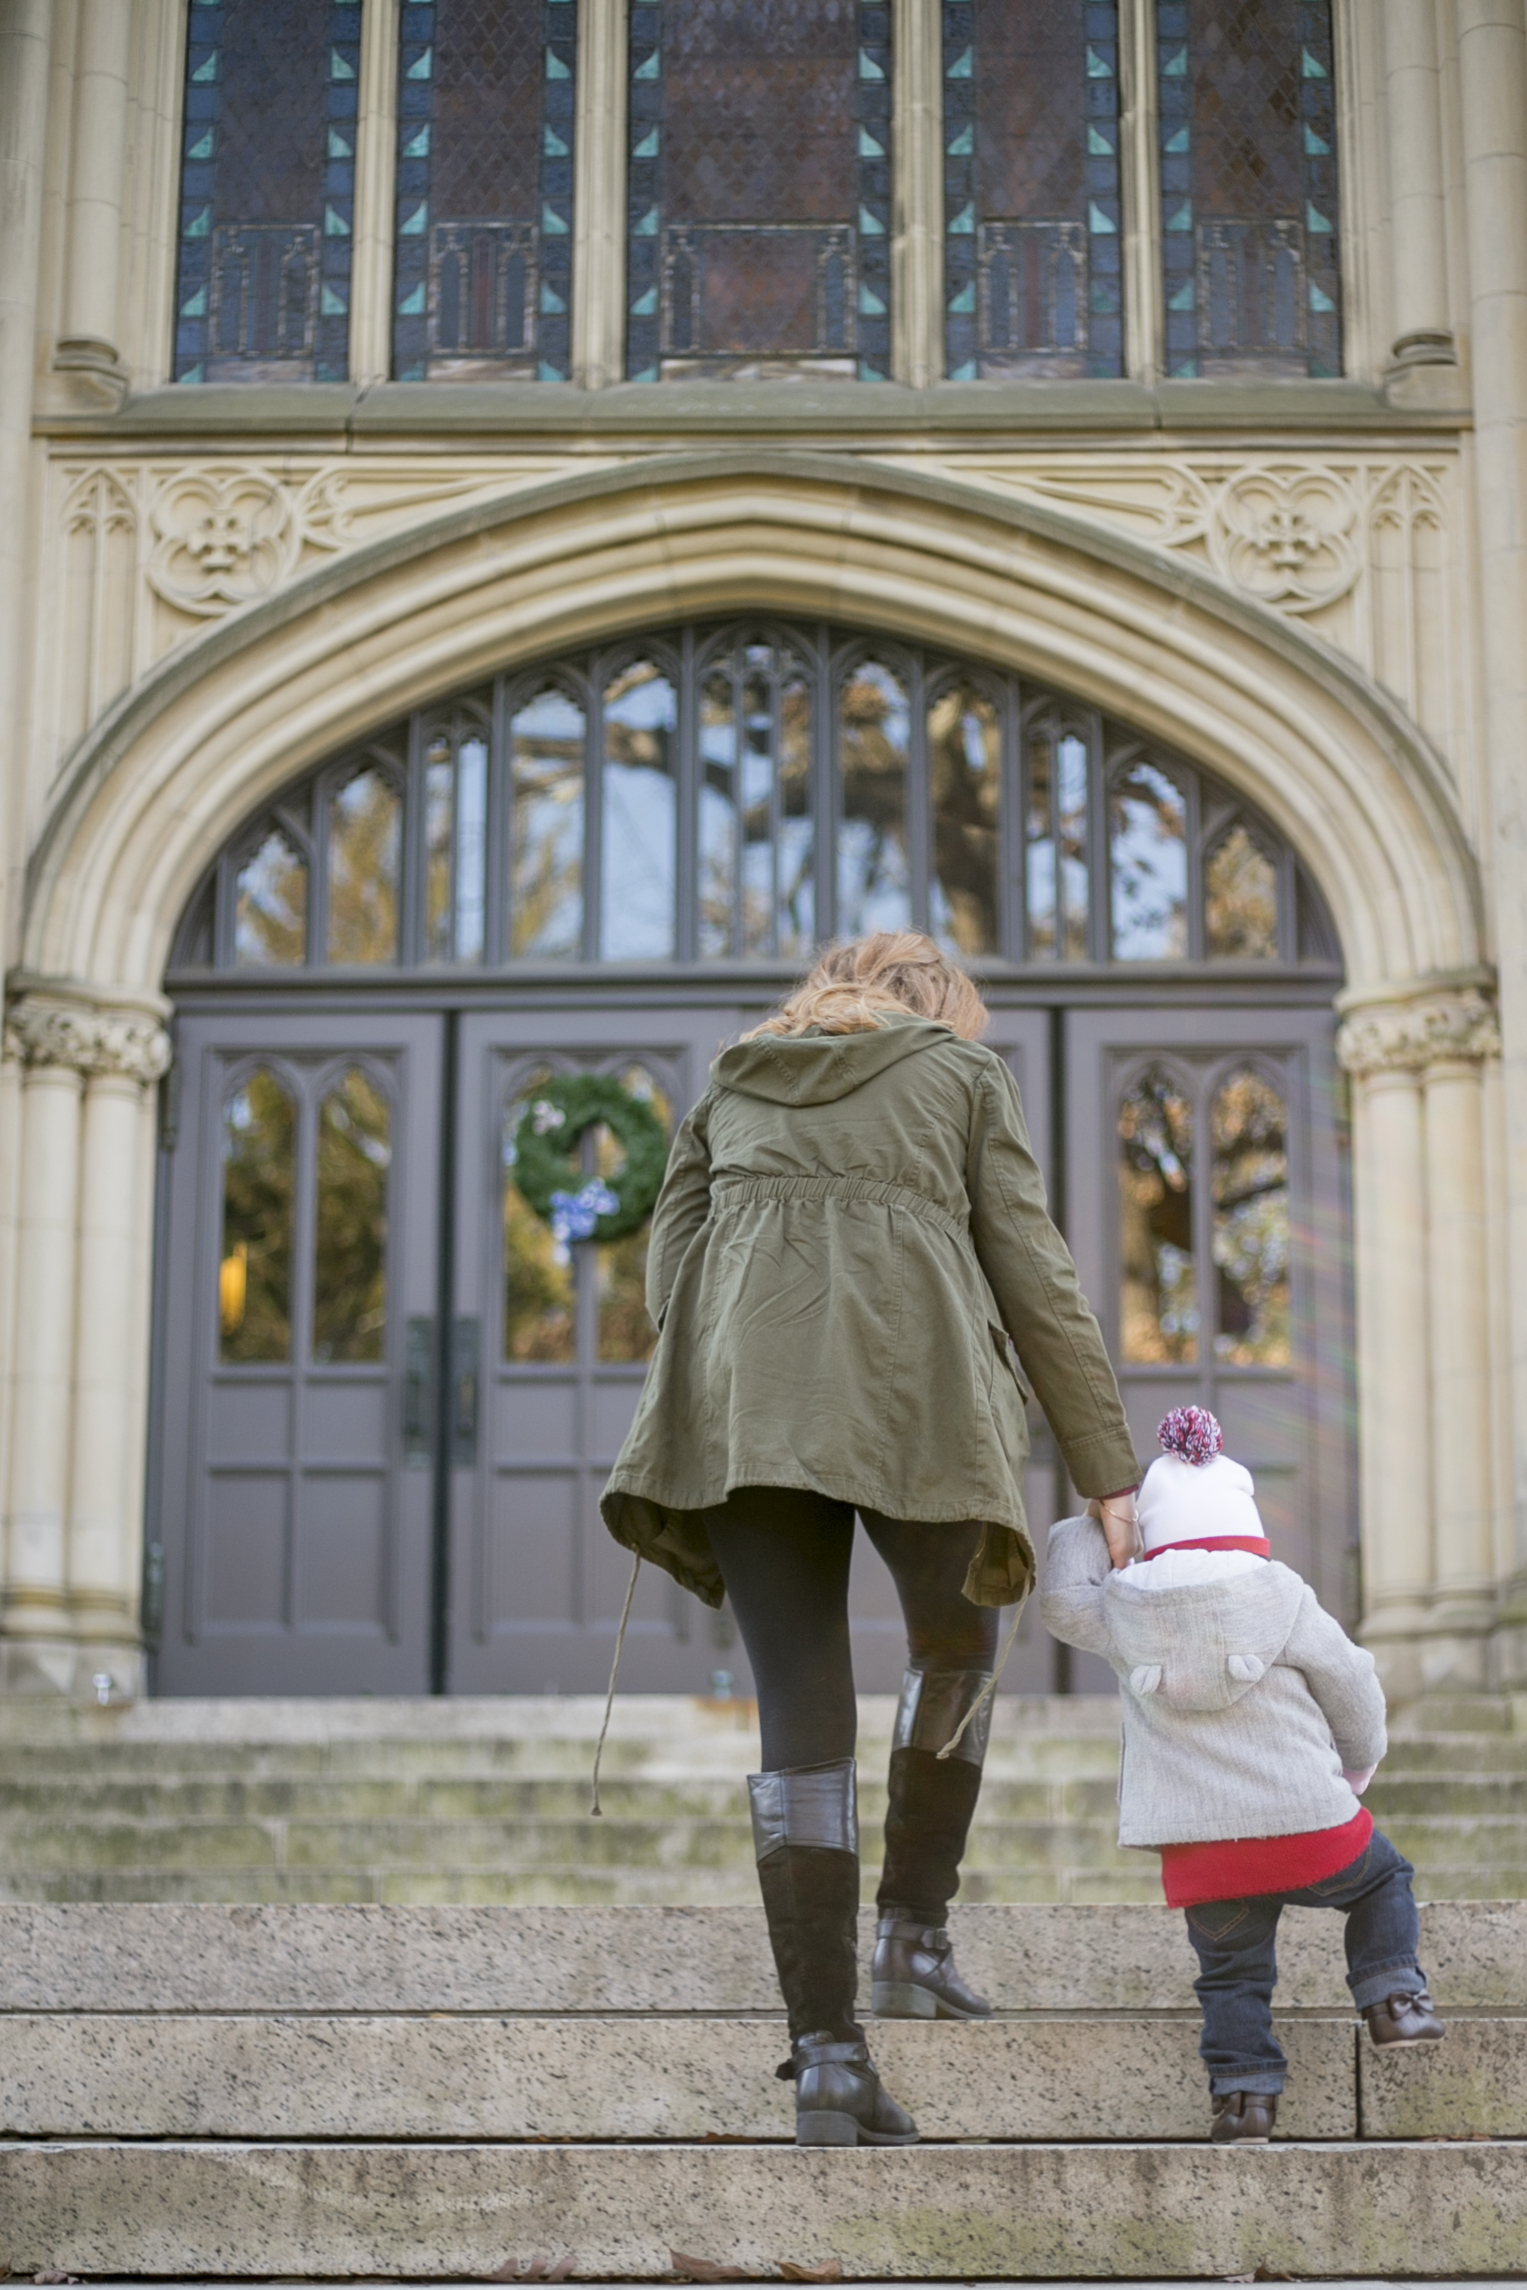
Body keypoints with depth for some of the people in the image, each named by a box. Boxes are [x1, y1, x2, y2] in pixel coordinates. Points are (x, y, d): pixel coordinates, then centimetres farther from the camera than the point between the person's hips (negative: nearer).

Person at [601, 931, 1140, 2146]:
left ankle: (826, 2051, -4)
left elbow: (669, 1266, 16)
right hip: (914, 1401, -2)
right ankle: (915, 1930, 15)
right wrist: (1110, 1471, 12)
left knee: (803, 1722, 1)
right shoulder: (966, 1072, 19)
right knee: (957, 1647, 24)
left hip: (742, 1407, 2)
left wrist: (704, 1431, 14)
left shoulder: (730, 1087, 29)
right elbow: (1035, 1277, 11)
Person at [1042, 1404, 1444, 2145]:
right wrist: (1358, 1763, 25)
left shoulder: (1122, 1611, 0)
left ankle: (1243, 2088, -1)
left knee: (1231, 1971, 14)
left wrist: (1090, 1529, 29)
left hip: (1200, 1854, 1)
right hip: (1313, 1829, -1)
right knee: (1383, 1879, 26)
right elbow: (1353, 1689, 5)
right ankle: (1392, 1996, 13)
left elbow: (1060, 1598, 20)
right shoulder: (1284, 1601, -3)